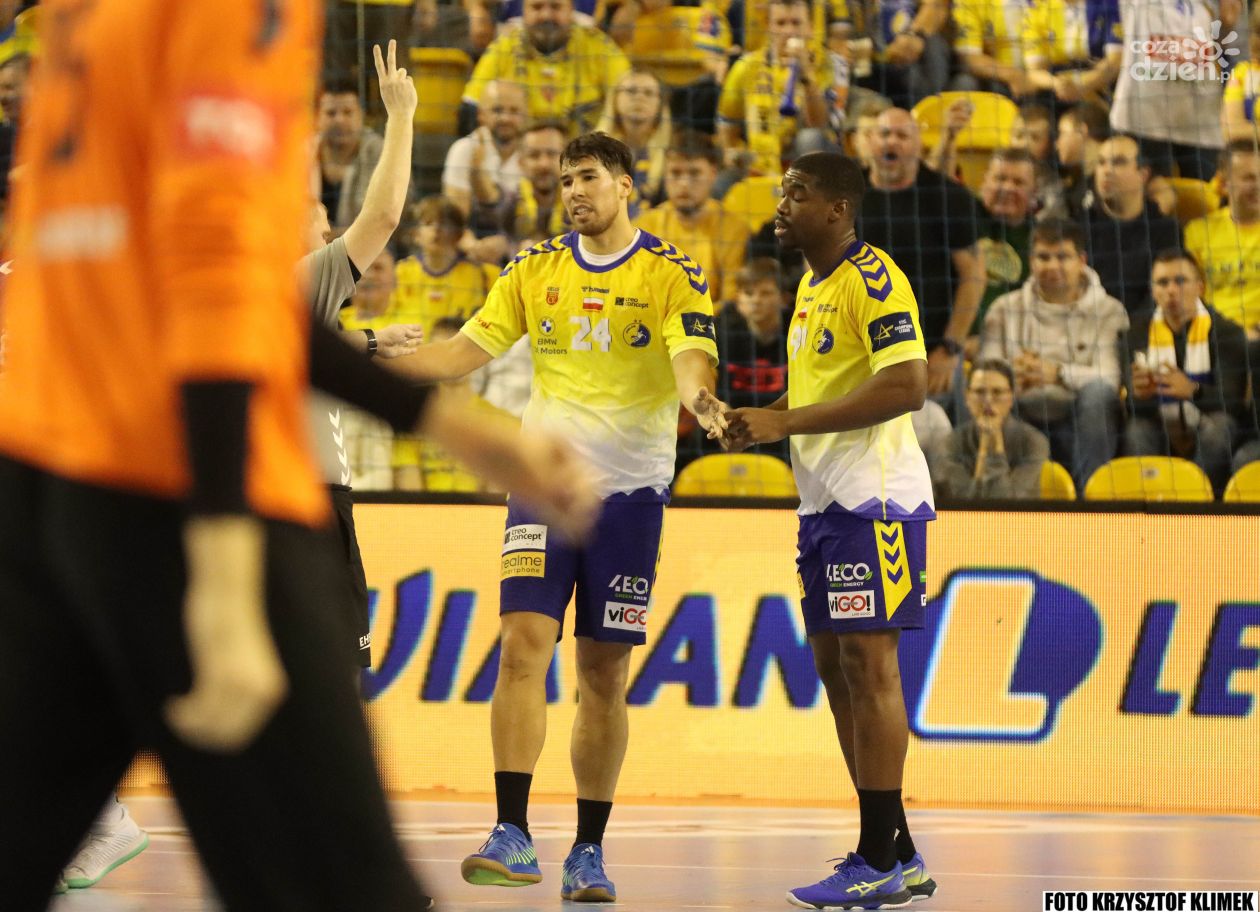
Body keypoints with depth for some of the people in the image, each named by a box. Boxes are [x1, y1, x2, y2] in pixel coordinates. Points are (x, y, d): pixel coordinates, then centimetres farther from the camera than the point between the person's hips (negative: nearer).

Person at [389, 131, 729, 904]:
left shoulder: (672, 275, -2)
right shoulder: (535, 270, 8)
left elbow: (692, 360, -14)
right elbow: (469, 349, 9)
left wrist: (699, 398, -37)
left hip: (630, 487, -2)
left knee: (605, 673, 3)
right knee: (524, 644, -14)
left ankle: (590, 852, 11)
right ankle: (513, 837, -17)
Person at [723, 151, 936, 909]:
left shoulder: (873, 279, -12)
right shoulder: (812, 286, 18)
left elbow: (907, 386, -22)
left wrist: (786, 421, -21)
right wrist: (760, 421, 12)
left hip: (872, 500, -10)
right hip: (826, 501, 10)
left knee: (868, 663, -10)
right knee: (835, 668, 10)